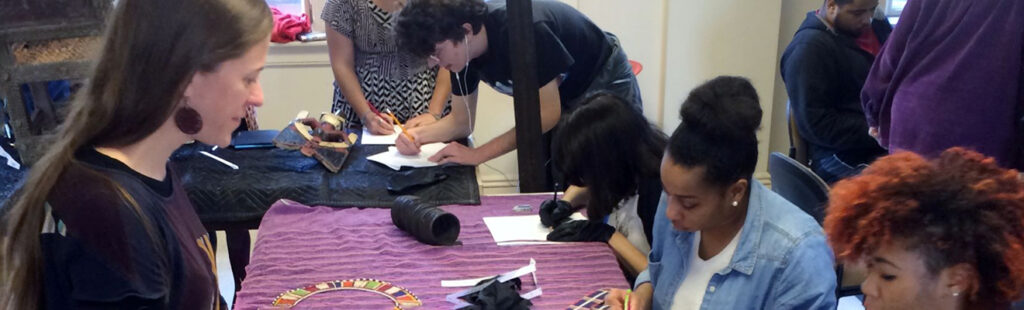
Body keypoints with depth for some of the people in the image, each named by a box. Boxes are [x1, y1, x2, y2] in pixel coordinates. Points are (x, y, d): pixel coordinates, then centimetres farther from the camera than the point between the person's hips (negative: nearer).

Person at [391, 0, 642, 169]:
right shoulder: (464, 51, -13)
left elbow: (548, 113, -33)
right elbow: (462, 120, -3)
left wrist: (478, 154, -35)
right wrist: (419, 135, -23)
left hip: (605, 84, -7)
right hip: (559, 98, 7)